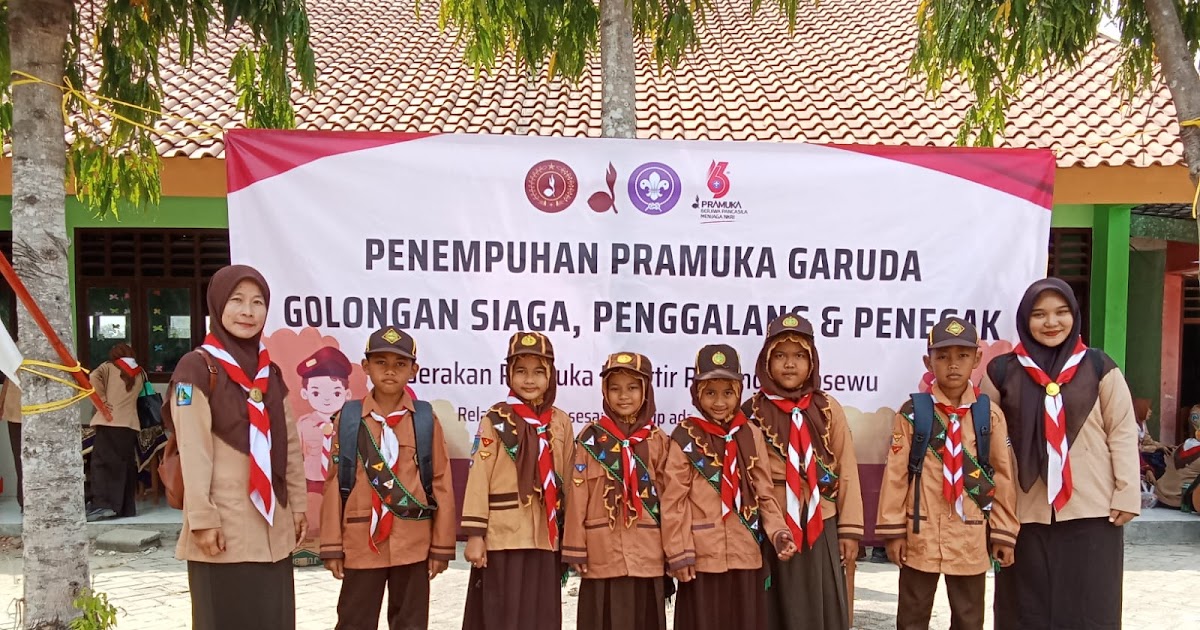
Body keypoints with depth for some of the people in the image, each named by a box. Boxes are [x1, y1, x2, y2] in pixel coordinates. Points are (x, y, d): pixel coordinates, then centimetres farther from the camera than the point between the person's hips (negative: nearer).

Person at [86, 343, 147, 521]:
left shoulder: (109, 367, 7)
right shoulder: (140, 374, 17)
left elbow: (94, 377, -11)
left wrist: (102, 400, -6)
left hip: (109, 422, -4)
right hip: (130, 424, 4)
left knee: (102, 462, -5)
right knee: (126, 465, 8)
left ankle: (102, 504, -17)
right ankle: (127, 507, 10)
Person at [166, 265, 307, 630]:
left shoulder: (271, 372, 13)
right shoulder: (197, 369, -7)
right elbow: (193, 452, -12)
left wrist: (298, 504, 10)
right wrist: (202, 518, -16)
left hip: (272, 524, 6)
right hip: (224, 525, -6)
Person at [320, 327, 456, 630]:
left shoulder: (426, 420, -1)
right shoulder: (348, 419, 0)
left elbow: (441, 483, 1)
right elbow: (334, 483, 1)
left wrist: (442, 545, 0)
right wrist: (332, 544, -1)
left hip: (414, 543, 0)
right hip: (360, 543, 0)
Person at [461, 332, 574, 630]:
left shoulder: (560, 422, 7)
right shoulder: (496, 420, -4)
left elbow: (567, 479, 11)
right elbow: (479, 476, -6)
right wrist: (475, 533, -11)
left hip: (546, 536, 3)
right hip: (502, 534, -3)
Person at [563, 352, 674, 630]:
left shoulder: (659, 441, 5)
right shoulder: (591, 438, 1)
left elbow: (669, 497, 6)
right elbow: (577, 495, 0)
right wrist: (575, 548, -3)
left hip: (647, 553, 1)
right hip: (602, 552, -1)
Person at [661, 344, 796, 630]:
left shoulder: (751, 435, 5)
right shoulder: (686, 438, -5)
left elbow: (764, 492, 7)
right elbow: (673, 500, -6)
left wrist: (778, 532, -7)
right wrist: (679, 552, -9)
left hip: (745, 553, 3)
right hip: (702, 554, -3)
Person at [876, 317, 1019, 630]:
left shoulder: (990, 414, -1)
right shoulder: (913, 412, -5)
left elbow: (1003, 474, 2)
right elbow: (895, 473, -4)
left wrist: (1004, 532, 3)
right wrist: (893, 530, -5)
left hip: (971, 536, 1)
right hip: (920, 533, -1)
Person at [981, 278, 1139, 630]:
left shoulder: (1099, 367, 2)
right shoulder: (1003, 371, 4)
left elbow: (1122, 432, 2)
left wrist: (1127, 494, -3)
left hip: (1091, 510, -1)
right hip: (1026, 511, 1)